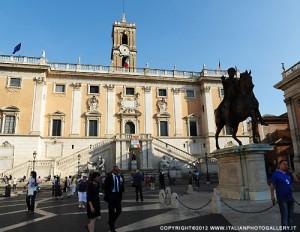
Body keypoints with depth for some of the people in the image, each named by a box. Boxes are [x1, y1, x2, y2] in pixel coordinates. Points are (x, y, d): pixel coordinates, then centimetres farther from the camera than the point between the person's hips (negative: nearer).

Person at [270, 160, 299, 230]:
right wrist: (272, 196, -15)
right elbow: (272, 186, -10)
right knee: (284, 216, -2)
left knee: (291, 215, 15)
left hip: (290, 198, 7)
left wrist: (291, 172, 2)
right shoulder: (276, 174, -8)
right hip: (282, 199, -6)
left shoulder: (288, 173, 10)